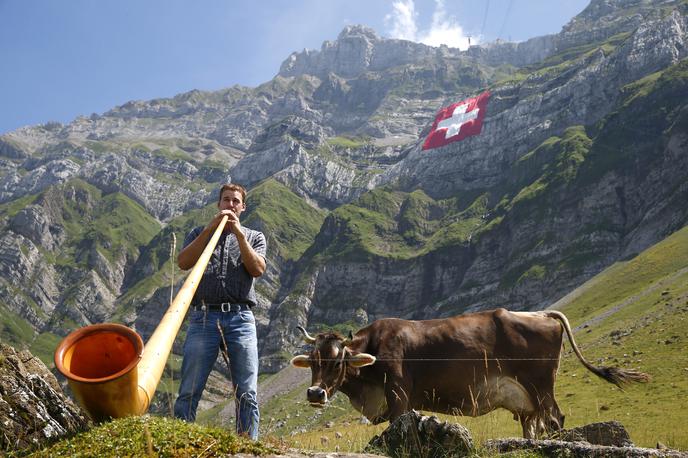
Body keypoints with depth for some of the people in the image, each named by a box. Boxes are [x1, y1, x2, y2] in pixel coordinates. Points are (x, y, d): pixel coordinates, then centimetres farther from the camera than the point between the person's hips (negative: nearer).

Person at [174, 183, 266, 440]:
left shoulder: (254, 237, 19)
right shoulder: (200, 233, 21)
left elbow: (257, 269, 0)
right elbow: (183, 262, 1)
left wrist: (239, 233, -4)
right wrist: (210, 228, -3)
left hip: (240, 319, 0)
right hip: (203, 319, 0)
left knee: (247, 394, -1)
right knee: (189, 392, -3)